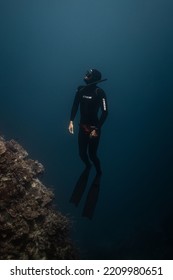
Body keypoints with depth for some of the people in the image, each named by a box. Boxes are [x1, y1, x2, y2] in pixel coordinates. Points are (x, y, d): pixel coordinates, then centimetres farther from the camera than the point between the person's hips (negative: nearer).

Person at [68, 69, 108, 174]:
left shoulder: (100, 93, -16)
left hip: (93, 128, -4)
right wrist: (71, 121, -6)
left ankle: (99, 173, 31)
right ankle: (88, 167, 47)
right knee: (82, 153, 14)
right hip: (82, 127, 4)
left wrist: (96, 129, -19)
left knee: (92, 154, 2)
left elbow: (105, 112, -16)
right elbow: (75, 106, 5)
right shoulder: (81, 89, -2)